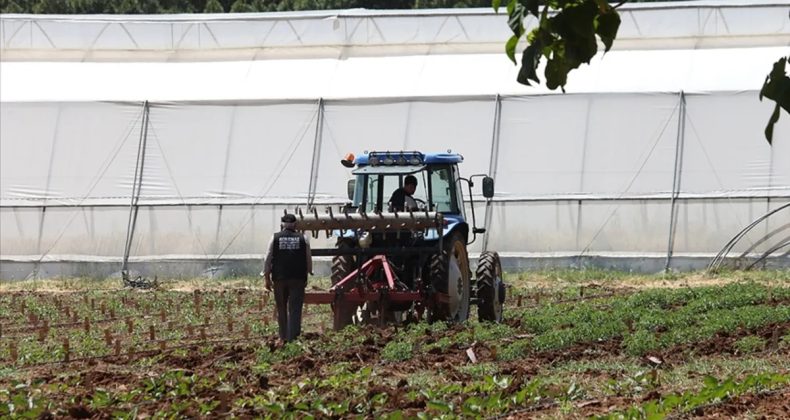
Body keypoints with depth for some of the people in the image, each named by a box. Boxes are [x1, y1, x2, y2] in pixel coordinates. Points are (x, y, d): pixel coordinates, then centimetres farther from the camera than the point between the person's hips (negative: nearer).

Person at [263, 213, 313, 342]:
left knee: (281, 309, 13)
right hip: (298, 278, -1)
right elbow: (309, 260, 6)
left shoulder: (275, 238, 1)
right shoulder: (303, 239, 2)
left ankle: (283, 336, 19)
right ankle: (293, 336, -10)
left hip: (279, 278, 1)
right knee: (295, 309, -1)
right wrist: (309, 273, 19)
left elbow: (267, 259, 0)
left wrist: (267, 278, 6)